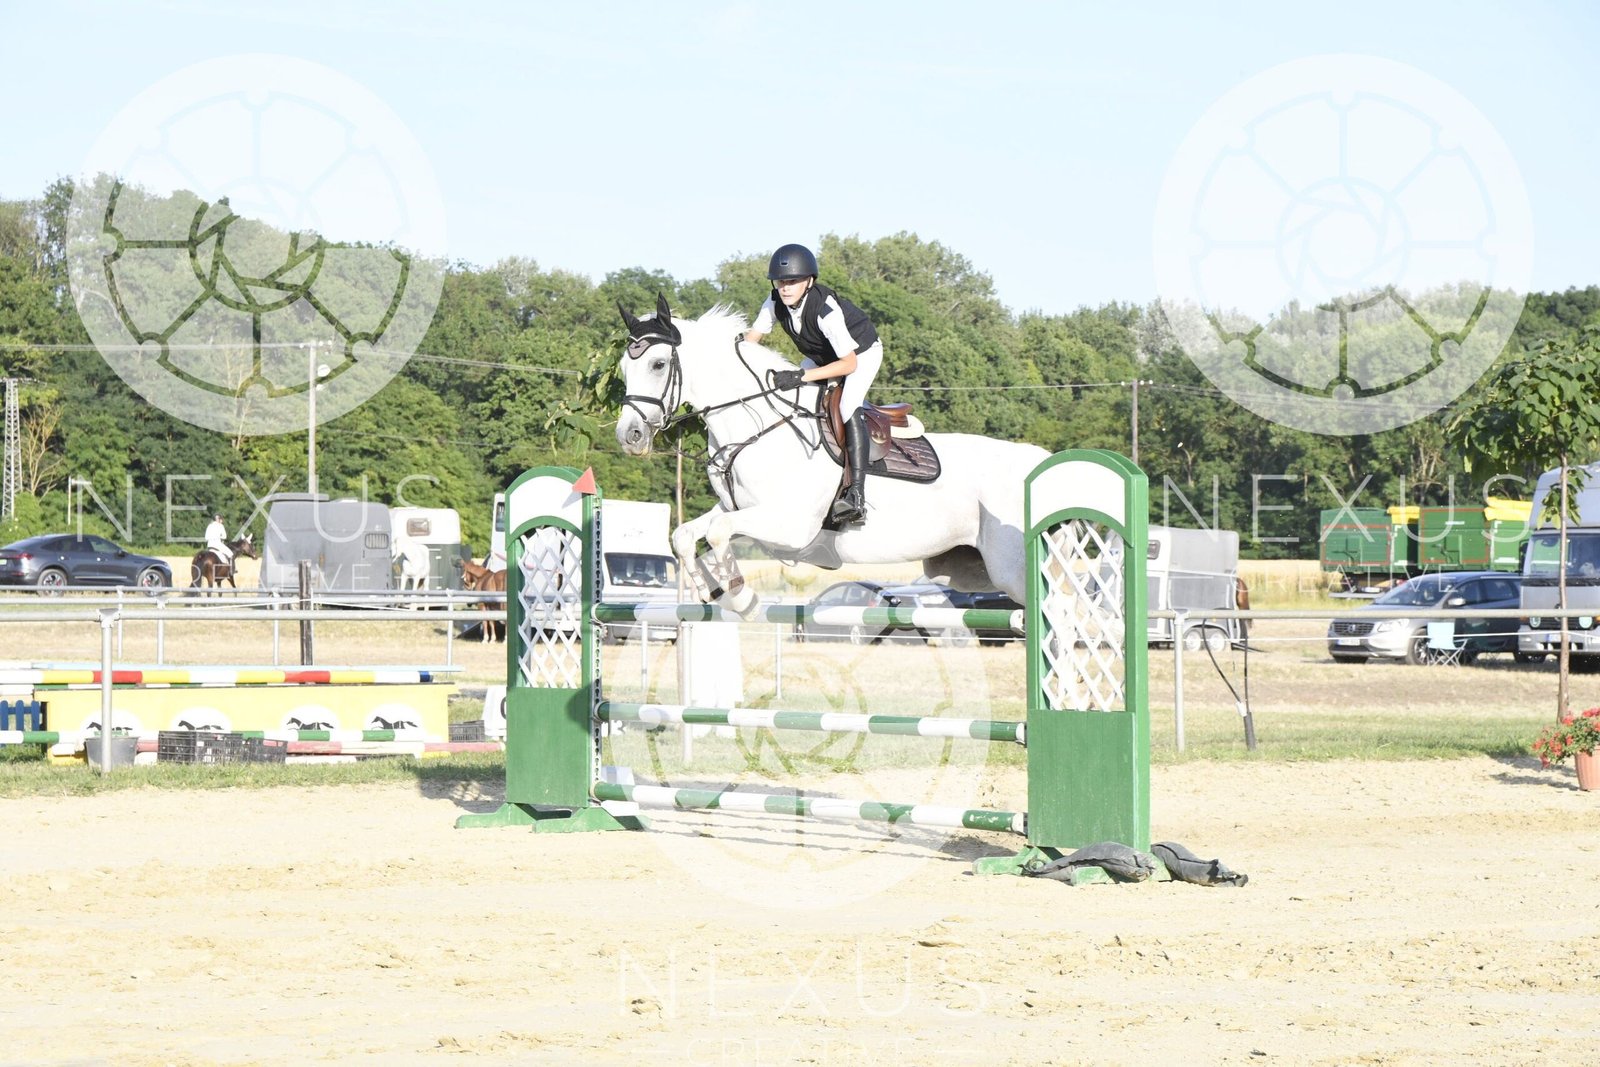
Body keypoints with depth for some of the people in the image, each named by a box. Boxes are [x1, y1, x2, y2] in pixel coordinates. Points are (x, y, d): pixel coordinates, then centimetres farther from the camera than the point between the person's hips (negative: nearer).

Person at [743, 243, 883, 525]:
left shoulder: (825, 309, -38)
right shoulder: (776, 302, -20)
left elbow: (849, 363, -41)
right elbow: (750, 340, -8)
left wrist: (801, 376, -50)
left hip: (862, 353, -8)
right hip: (822, 355, 8)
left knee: (849, 406, -30)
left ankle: (856, 494, -38)